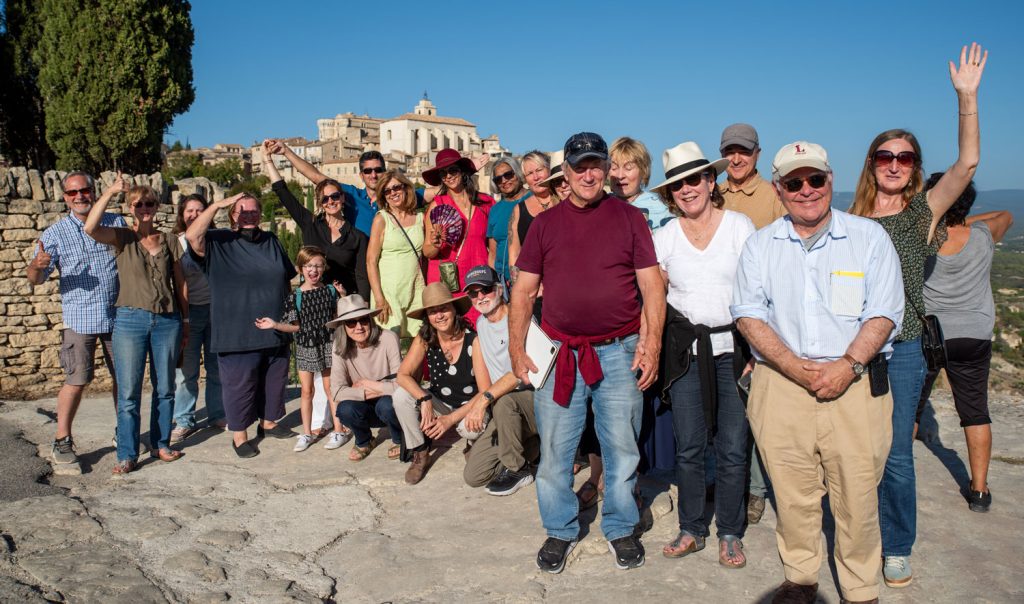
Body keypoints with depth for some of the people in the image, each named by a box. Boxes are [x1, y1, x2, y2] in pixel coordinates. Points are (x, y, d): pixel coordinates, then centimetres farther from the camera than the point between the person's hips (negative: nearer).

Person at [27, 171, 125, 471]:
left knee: (124, 377, 9)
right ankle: (61, 444, 8)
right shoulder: (56, 233, 1)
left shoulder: (117, 224, 6)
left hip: (118, 314, 2)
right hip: (79, 318, -2)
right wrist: (37, 266, -25)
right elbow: (36, 279, -2)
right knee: (76, 381, -4)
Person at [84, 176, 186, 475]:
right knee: (128, 392, -1)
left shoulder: (170, 241, 10)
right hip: (130, 319, -2)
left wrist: (186, 321, 13)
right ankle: (127, 455, 7)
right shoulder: (122, 237, 2)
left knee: (164, 388, 8)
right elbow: (90, 228, -19)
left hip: (167, 321, 2)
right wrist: (111, 191, -18)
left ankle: (160, 444, 22)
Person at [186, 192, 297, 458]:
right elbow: (192, 235, -23)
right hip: (238, 334, -5)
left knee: (275, 381, 16)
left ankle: (269, 422, 35)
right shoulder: (219, 243, -3)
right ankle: (239, 435, 15)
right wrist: (217, 205, -24)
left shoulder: (272, 242, 13)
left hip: (276, 332, 5)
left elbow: (288, 279, 18)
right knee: (239, 384, 2)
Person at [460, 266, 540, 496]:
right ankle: (531, 445, 16)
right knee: (473, 476, -6)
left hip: (536, 399, -7)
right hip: (506, 414, 7)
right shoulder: (481, 323, 13)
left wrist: (485, 398, -34)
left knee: (504, 401, -40)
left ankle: (517, 469, -16)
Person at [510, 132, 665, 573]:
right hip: (558, 353, 1)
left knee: (622, 448, 8)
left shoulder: (629, 218, 4)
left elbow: (652, 284, 1)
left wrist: (651, 343, -7)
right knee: (554, 450, 7)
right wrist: (516, 347, 2)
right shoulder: (545, 223, 7)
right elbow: (524, 289, 8)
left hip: (619, 352, -1)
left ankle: (620, 528, 28)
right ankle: (560, 531, 26)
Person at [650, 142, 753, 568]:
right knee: (688, 447, 5)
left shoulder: (740, 226, 1)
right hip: (685, 349, 2)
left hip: (732, 345, -1)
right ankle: (691, 529, 21)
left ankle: (730, 533, 18)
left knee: (732, 447, 1)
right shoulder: (664, 237, 6)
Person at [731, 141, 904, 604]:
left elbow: (883, 312, -1)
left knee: (857, 496, 2)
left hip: (856, 385, -1)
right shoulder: (760, 245, 9)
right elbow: (748, 313, 1)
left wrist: (848, 365, -15)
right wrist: (796, 367, -11)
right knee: (792, 495, 8)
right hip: (780, 386, 1)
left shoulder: (869, 237, 5)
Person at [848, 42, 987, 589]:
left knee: (894, 456, 2)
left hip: (900, 350, -2)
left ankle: (898, 549, 22)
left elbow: (967, 163, -11)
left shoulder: (923, 211, 1)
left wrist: (967, 96, -17)